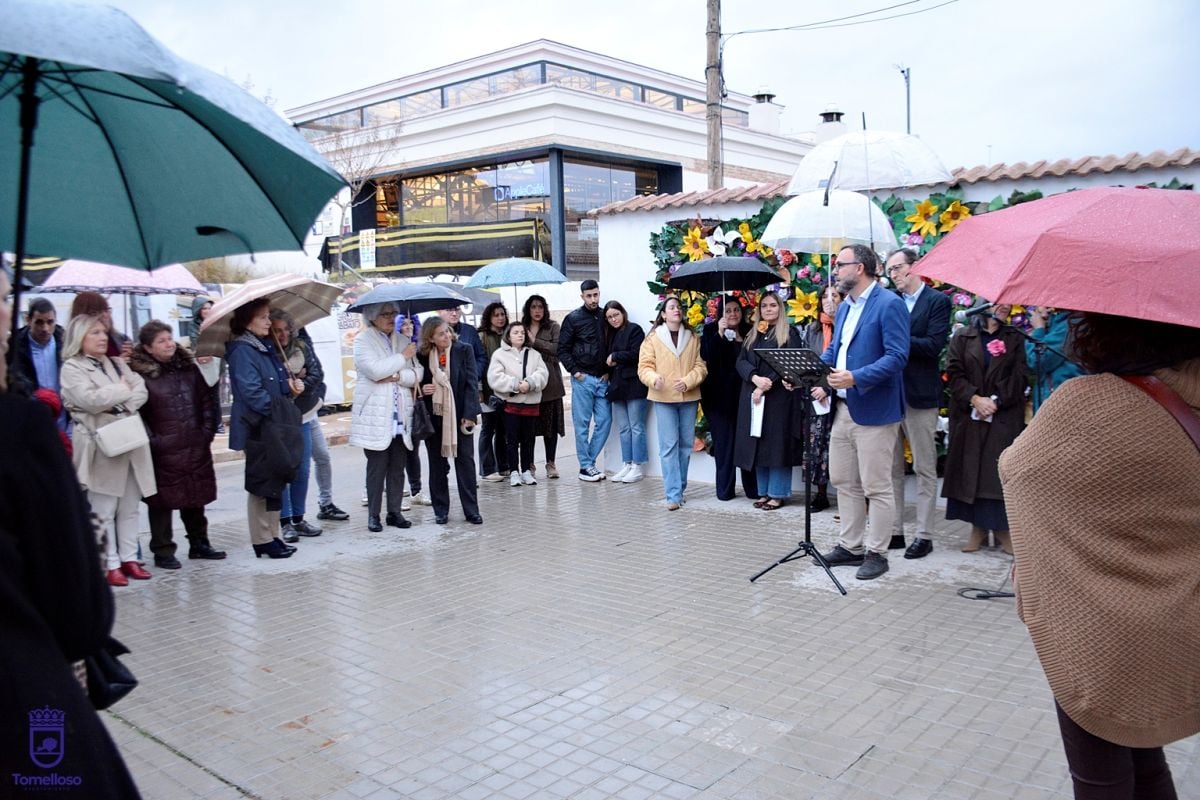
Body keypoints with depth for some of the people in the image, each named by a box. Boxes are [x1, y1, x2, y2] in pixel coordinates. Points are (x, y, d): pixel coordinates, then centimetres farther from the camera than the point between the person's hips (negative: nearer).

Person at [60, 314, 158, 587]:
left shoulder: (117, 364, 17)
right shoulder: (72, 368, -2)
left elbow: (141, 392, 5)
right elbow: (91, 400, -17)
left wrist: (122, 407, -12)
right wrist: (123, 390, -4)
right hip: (101, 446, -6)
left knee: (129, 507, 9)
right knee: (104, 510, -1)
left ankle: (129, 558, 16)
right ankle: (111, 564, 5)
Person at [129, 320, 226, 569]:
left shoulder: (188, 366, 9)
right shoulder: (139, 373, -8)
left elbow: (206, 400, 13)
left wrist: (208, 430, 4)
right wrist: (151, 441, -14)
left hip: (196, 446, 5)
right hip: (162, 451, -5)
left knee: (196, 497, 15)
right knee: (163, 501, 3)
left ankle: (199, 543, 28)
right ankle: (163, 552, 14)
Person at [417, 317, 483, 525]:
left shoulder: (464, 350, -5)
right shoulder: (422, 356, -1)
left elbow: (471, 383, -7)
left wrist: (469, 414, -13)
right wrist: (422, 390, -11)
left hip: (459, 416, -1)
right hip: (433, 416, 2)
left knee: (465, 461, 2)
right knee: (437, 464, 9)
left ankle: (471, 510, 10)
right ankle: (441, 510, 19)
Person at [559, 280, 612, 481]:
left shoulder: (605, 317, 9)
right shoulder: (573, 319, 0)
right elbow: (563, 349, -1)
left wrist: (609, 371, 3)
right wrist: (575, 371, -8)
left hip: (602, 379, 4)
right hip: (583, 379, -4)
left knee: (604, 421, 2)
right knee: (583, 423, 0)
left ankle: (589, 461, 14)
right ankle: (585, 466, 7)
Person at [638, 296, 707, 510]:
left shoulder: (692, 338, 7)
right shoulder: (653, 338, 1)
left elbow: (700, 366, 4)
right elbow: (644, 366, -1)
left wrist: (688, 382, -13)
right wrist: (654, 378, -22)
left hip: (689, 398, 3)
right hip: (663, 399, -3)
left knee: (686, 444, 9)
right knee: (669, 446, -6)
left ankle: (680, 488, 22)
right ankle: (673, 495, -6)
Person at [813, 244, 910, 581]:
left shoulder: (889, 304, -12)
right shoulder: (844, 307, 16)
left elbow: (897, 356, -19)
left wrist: (855, 378, -27)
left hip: (874, 411, -9)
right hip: (843, 409, 9)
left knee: (877, 487, 1)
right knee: (843, 481, 15)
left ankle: (876, 553, 12)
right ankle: (850, 546, 27)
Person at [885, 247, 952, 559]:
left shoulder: (937, 301, -4)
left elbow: (933, 346, -14)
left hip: (920, 395, -5)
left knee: (924, 468, 3)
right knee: (891, 468, 10)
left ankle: (923, 536, 10)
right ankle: (894, 530, 19)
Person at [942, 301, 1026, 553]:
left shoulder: (1015, 339, 11)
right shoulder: (962, 337, 7)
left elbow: (1018, 377, 1)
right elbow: (954, 372, -2)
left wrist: (996, 401, -12)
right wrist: (975, 399, -14)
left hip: (1004, 417, 0)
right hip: (968, 416, 0)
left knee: (1000, 471, -4)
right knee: (971, 470, 1)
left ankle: (1002, 529, 4)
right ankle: (978, 528, 9)